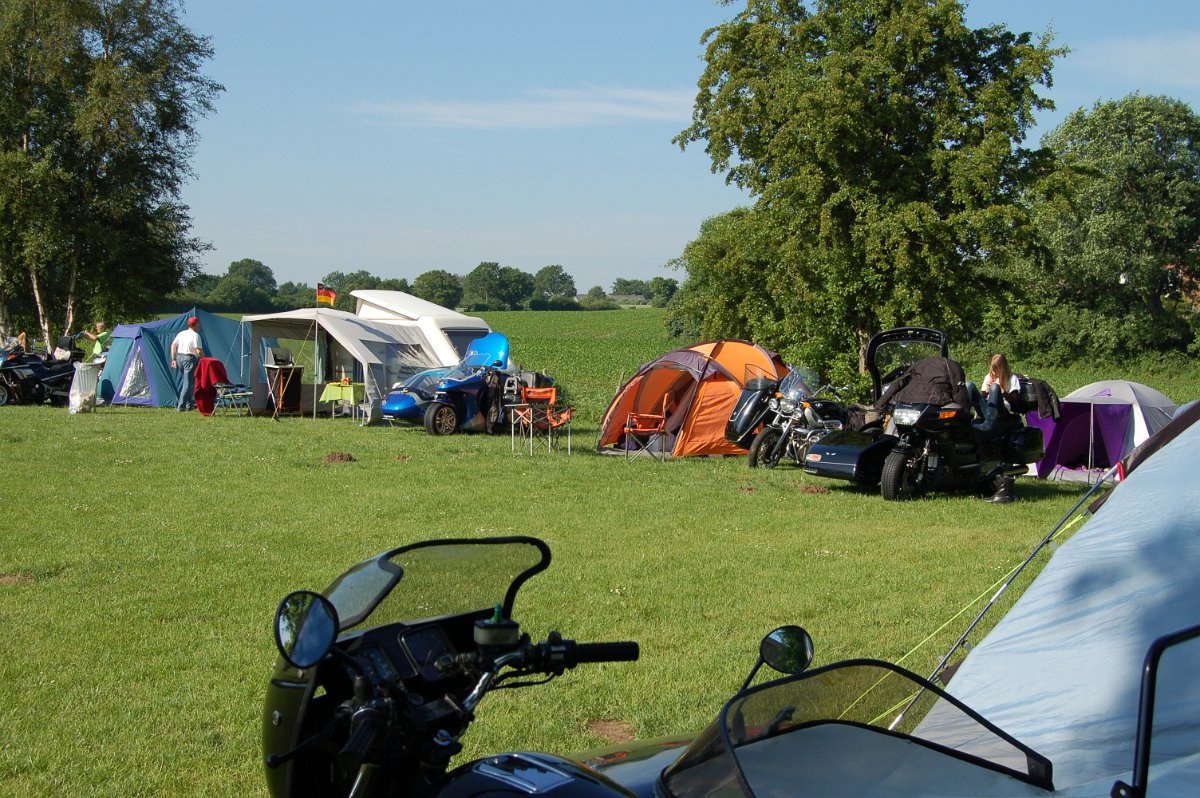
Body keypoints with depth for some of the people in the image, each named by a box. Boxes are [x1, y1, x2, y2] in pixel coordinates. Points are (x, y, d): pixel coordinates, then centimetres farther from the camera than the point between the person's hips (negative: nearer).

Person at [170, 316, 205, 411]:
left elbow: (173, 345, 12)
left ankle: (190, 404, 21)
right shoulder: (195, 335, -10)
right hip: (189, 359, -8)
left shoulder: (181, 333, 12)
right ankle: (180, 406, -7)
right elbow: (199, 351, -16)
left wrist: (173, 359, 15)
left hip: (179, 357, 8)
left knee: (187, 382, 18)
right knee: (188, 383, -4)